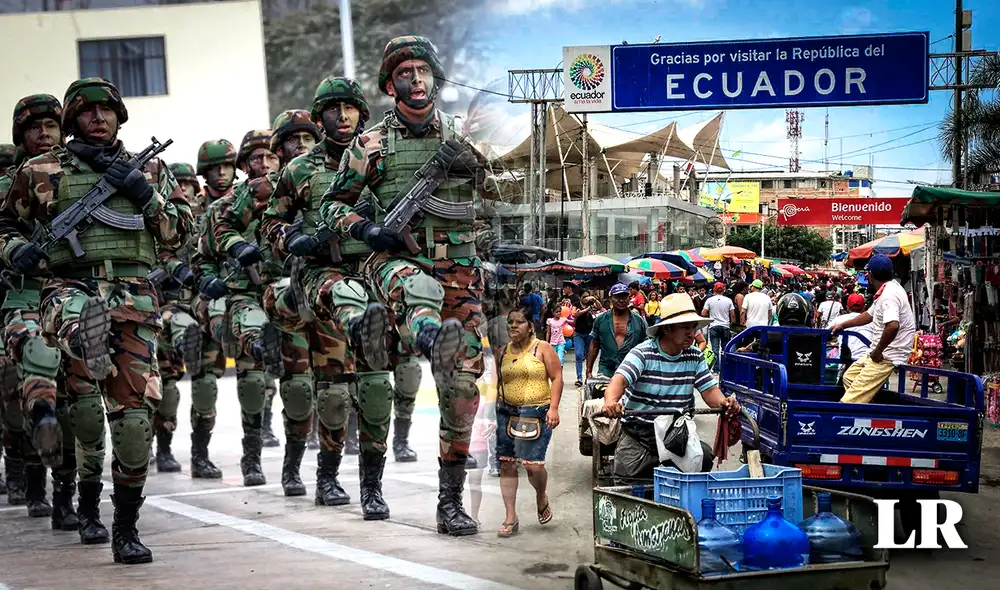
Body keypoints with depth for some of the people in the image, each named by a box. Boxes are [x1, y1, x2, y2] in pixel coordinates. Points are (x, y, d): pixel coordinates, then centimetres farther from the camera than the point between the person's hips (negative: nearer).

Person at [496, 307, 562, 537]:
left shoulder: (542, 348, -1)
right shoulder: (504, 352, 12)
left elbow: (557, 377, -4)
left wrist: (553, 408, -13)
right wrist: (496, 410, 18)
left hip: (536, 413, -5)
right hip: (507, 412, 5)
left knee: (533, 465, -11)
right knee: (507, 465, 1)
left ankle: (541, 498, 22)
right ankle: (511, 518, 8)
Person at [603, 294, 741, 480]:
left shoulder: (695, 357, 5)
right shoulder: (643, 353, -11)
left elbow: (709, 390, 4)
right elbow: (620, 380, -26)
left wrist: (724, 402, -21)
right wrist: (611, 402, -49)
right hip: (638, 431, -4)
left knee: (705, 456, -23)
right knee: (627, 469, -28)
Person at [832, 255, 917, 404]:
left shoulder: (889, 295, -21)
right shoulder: (888, 289, 12)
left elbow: (893, 326, -37)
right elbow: (870, 315, 28)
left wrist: (877, 352, -25)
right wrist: (842, 325, 34)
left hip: (887, 356, -11)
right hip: (879, 351, 11)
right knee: (849, 377, 23)